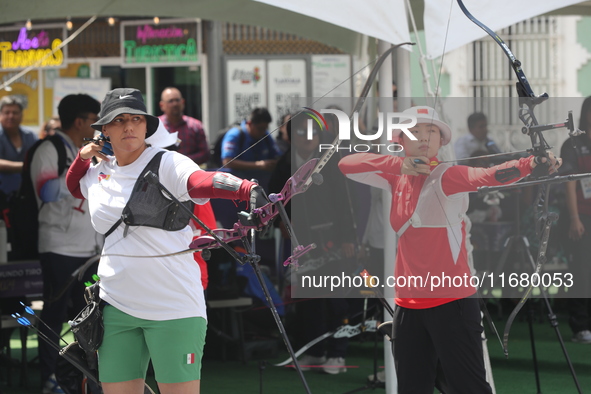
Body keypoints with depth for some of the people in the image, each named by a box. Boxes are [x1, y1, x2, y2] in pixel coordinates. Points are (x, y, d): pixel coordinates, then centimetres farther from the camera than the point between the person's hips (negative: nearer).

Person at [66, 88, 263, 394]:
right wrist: (83, 157, 14)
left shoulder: (167, 165, -6)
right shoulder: (100, 173, 12)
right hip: (117, 307, 6)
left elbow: (203, 181, -28)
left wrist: (249, 190, -48)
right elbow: (74, 185, 36)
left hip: (173, 307, -5)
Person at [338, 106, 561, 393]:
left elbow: (485, 176, -28)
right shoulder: (398, 178, 10)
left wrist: (528, 164, -49)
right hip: (408, 302, 6)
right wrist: (398, 164, -12)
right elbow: (347, 164, 2)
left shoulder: (446, 176, -9)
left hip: (451, 301, -6)